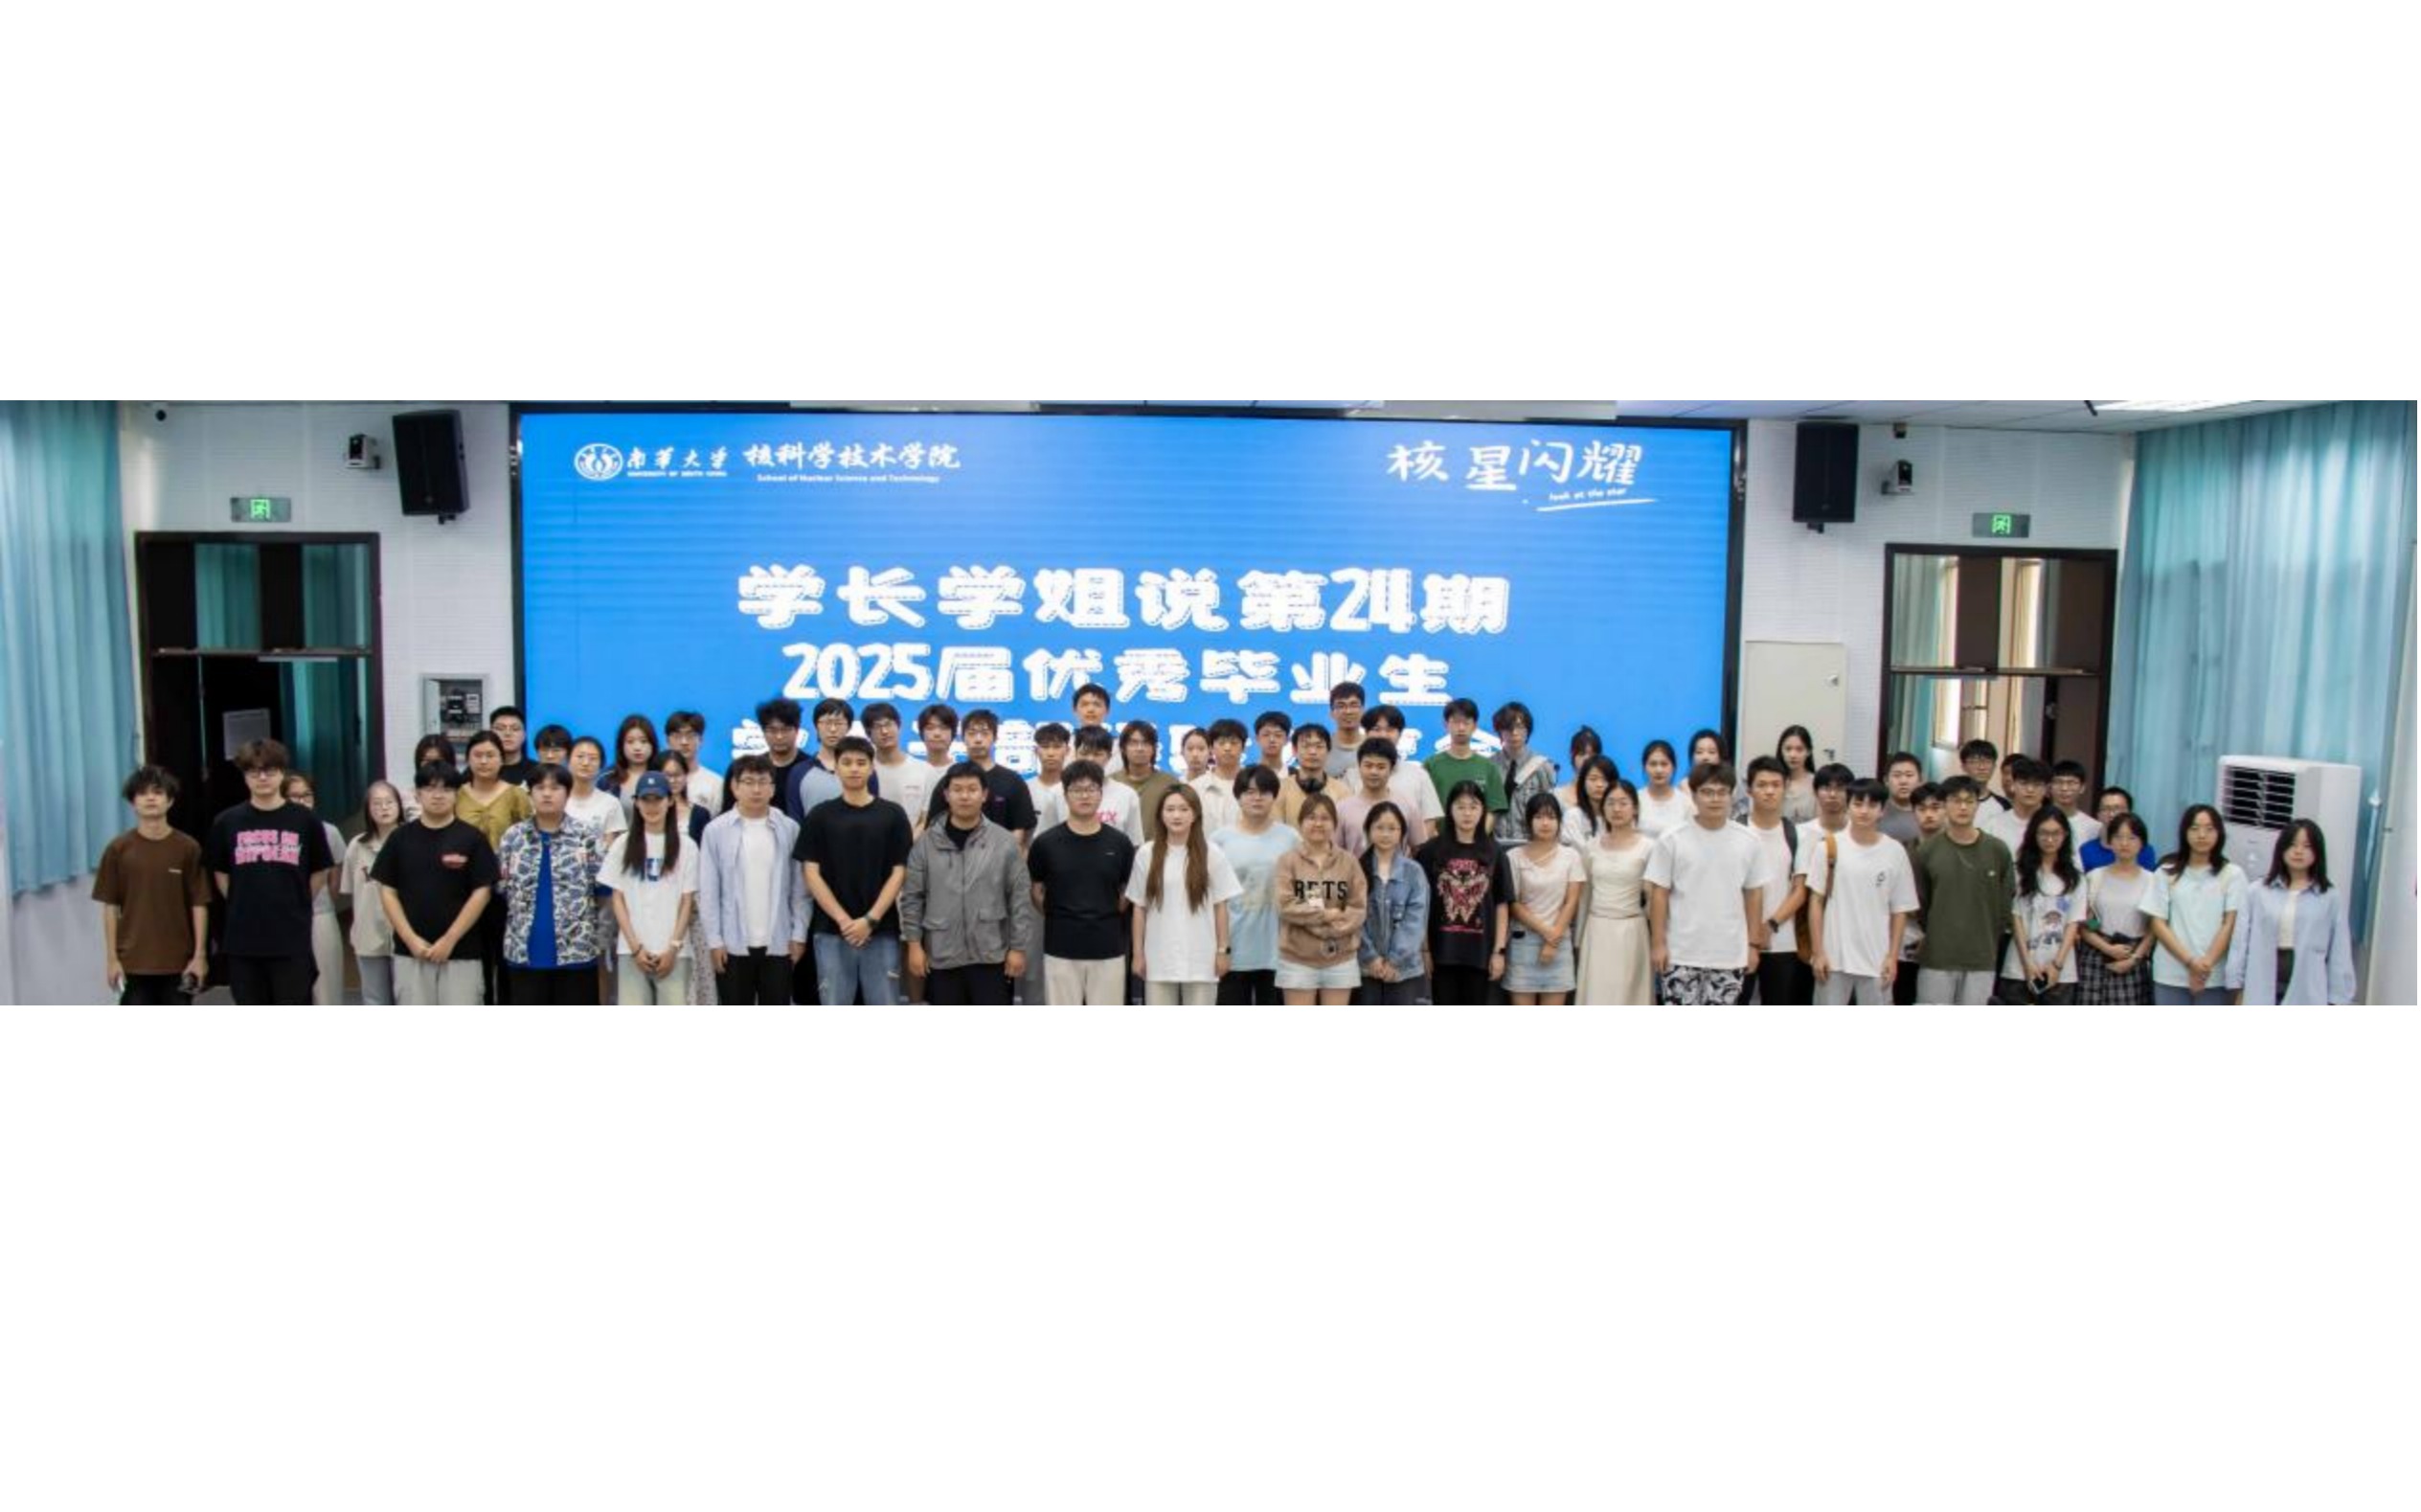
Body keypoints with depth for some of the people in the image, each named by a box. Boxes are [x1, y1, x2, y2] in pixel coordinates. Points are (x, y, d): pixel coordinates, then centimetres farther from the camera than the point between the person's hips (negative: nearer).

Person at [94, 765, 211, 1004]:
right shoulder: (118, 849, -2)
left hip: (178, 959, 0)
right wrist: (111, 957, -2)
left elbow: (199, 904, -1)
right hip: (133, 960, 0)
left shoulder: (188, 848, -3)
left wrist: (200, 955, -5)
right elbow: (110, 906, 1)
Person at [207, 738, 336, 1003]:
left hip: (292, 937, -1)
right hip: (243, 938, 2)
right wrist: (244, 905, 8)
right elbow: (220, 873, 14)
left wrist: (296, 904, 6)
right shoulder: (228, 822, 2)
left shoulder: (305, 820, -1)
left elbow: (321, 871, 10)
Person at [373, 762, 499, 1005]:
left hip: (460, 952, -2)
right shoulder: (401, 838, 5)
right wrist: (411, 939, -6)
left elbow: (481, 893, -4)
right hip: (410, 951, 2)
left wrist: (449, 940, -10)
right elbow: (387, 891, 5)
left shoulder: (472, 839, -1)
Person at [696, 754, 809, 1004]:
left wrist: (799, 934, -1)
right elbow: (708, 892, -2)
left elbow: (799, 889, 3)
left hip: (778, 943, 1)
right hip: (733, 944, -1)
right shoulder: (716, 830, -2)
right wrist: (714, 939, -6)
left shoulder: (789, 829, 1)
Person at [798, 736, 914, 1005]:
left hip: (882, 931, 0)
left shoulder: (893, 815, 4)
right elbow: (812, 873, -1)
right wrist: (842, 920, -12)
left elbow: (899, 872, 0)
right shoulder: (820, 816, 4)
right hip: (831, 932, 0)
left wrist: (871, 919, -11)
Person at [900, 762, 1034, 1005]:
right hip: (941, 955, 1)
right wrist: (914, 943, -2)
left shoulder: (1005, 842, -3)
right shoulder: (927, 843, 0)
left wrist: (1018, 947, -4)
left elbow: (1020, 898, -1)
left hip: (991, 955, -1)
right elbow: (912, 897, 3)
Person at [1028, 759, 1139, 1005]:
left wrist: (1107, 919, 7)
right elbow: (1035, 891, 6)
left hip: (1108, 950, 1)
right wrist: (1059, 919, 5)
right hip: (1060, 950, -1)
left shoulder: (1120, 843, 1)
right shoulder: (1046, 843, -3)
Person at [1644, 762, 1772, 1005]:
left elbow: (1754, 894, 8)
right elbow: (1659, 894, -3)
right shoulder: (1671, 840, -6)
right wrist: (1658, 943, -5)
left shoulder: (1749, 842, 1)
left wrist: (1754, 943, 7)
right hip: (1681, 954, -2)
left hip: (1730, 955, 2)